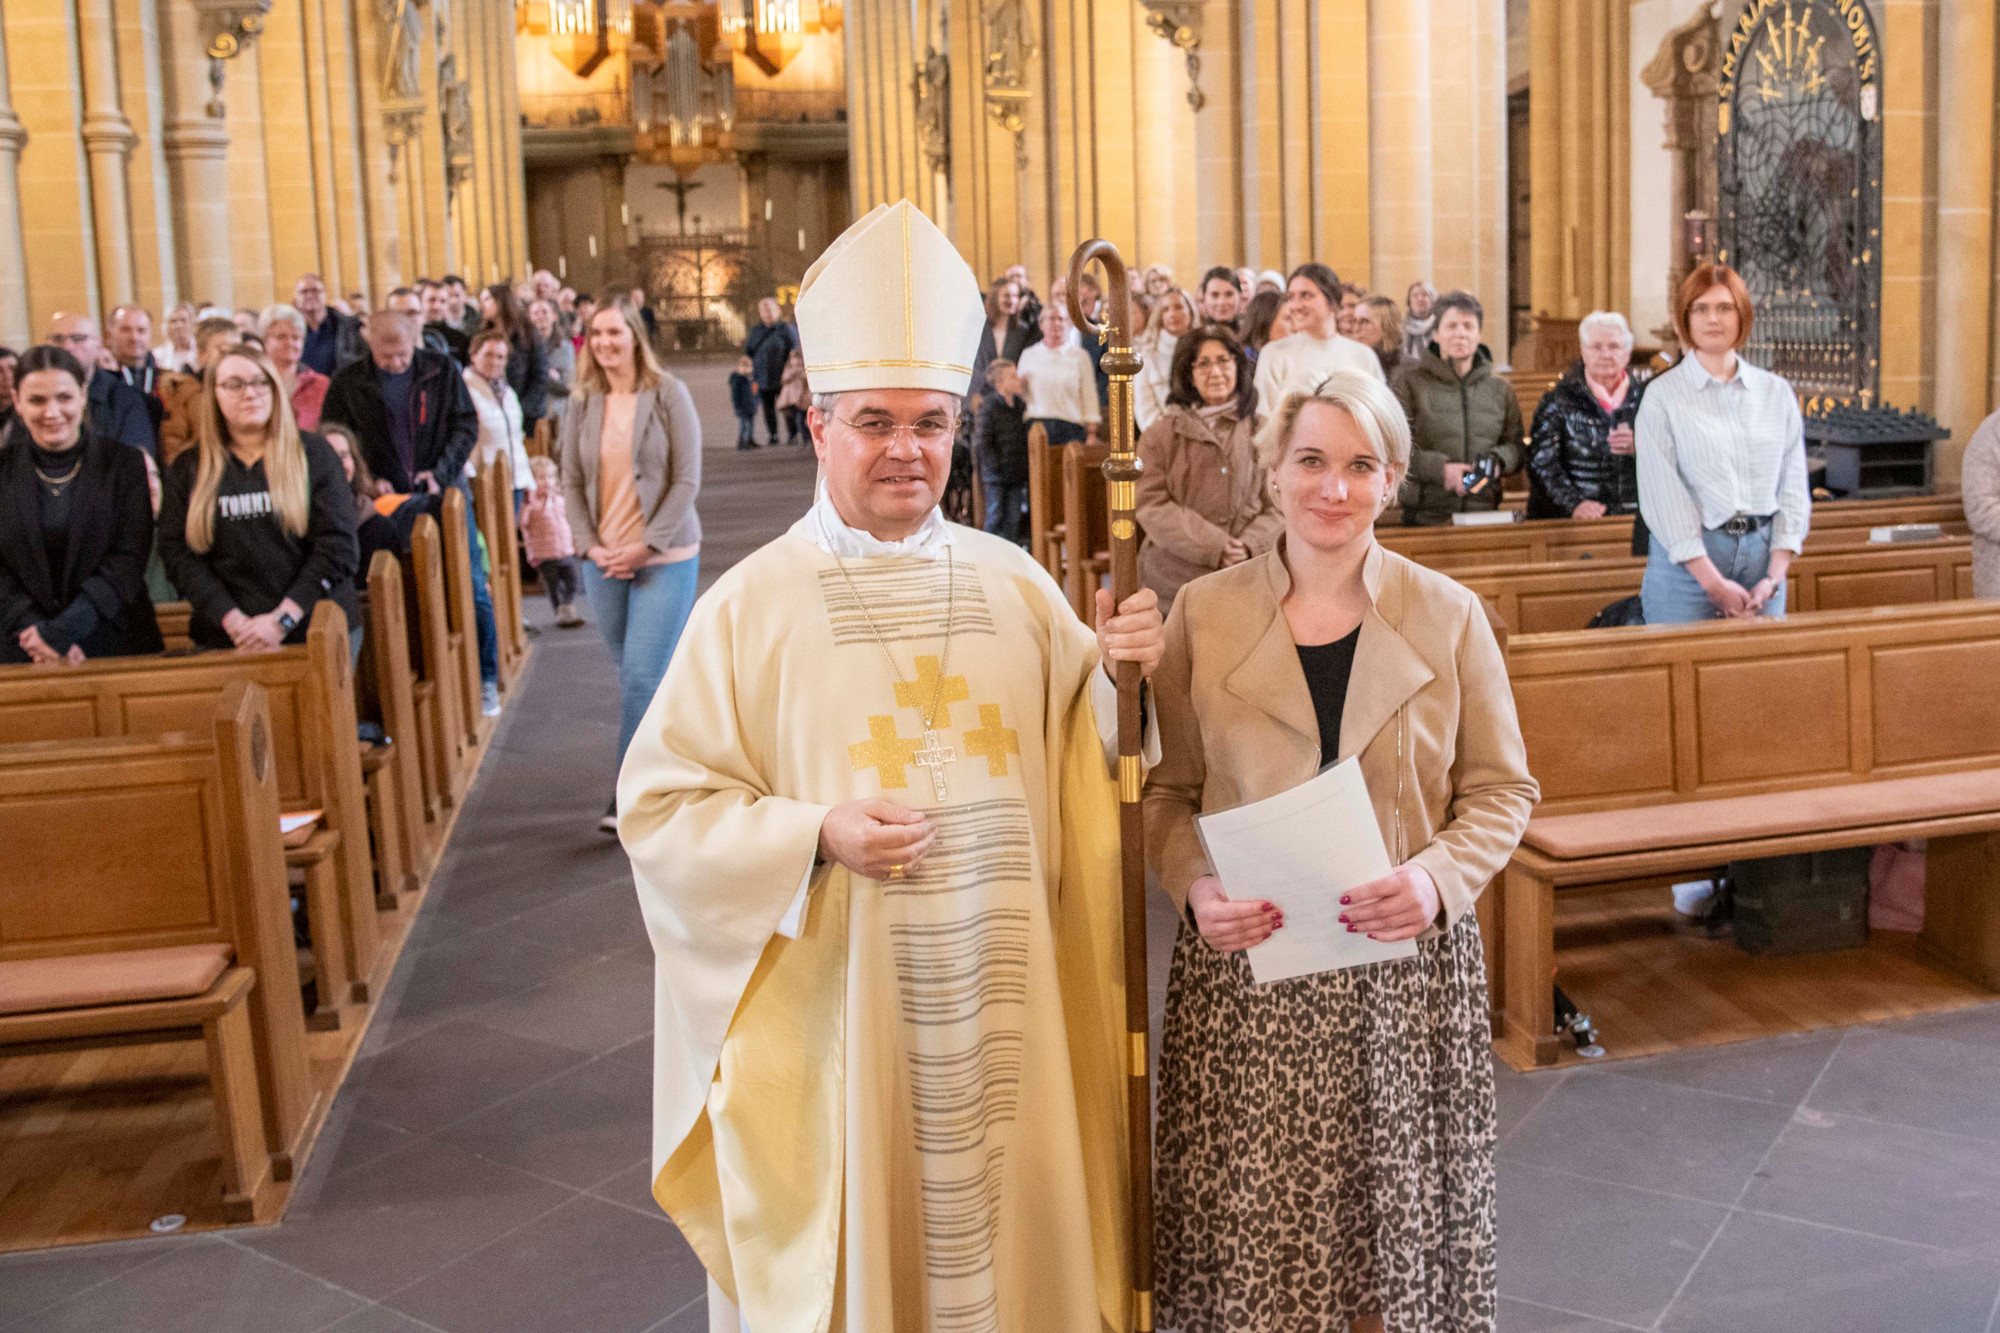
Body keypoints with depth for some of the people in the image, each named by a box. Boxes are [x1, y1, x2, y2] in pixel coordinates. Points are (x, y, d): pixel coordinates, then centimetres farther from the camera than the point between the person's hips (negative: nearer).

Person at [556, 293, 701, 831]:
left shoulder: (668, 394, -6)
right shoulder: (583, 406, 6)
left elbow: (687, 479, -8)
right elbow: (571, 483, 9)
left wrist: (647, 545, -14)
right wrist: (593, 546, -5)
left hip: (664, 557, -4)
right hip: (604, 560, 4)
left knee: (642, 676, -10)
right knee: (634, 675, 9)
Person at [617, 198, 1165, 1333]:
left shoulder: (1016, 583, 5)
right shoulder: (750, 605, -5)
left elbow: (1088, 770, 10)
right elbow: (661, 809, -5)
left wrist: (1125, 676, -9)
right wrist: (817, 836, -19)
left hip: (1005, 999, 3)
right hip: (835, 1009, -3)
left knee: (1009, 1230, 15)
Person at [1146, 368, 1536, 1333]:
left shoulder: (1448, 618, 2)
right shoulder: (1202, 614, 1)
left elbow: (1500, 790, 5)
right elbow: (1165, 791, 5)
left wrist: (1438, 877, -13)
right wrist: (1195, 885, -13)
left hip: (1406, 963, 1)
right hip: (1245, 966, 0)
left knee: (1395, 1218, 9)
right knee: (1250, 1229, 5)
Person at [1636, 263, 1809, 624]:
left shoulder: (1776, 392, 10)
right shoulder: (1662, 396, -1)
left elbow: (1793, 487, 7)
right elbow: (1663, 497, -7)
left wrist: (1775, 576, -5)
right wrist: (1714, 583, -13)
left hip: (1763, 553, 3)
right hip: (1687, 561, -3)